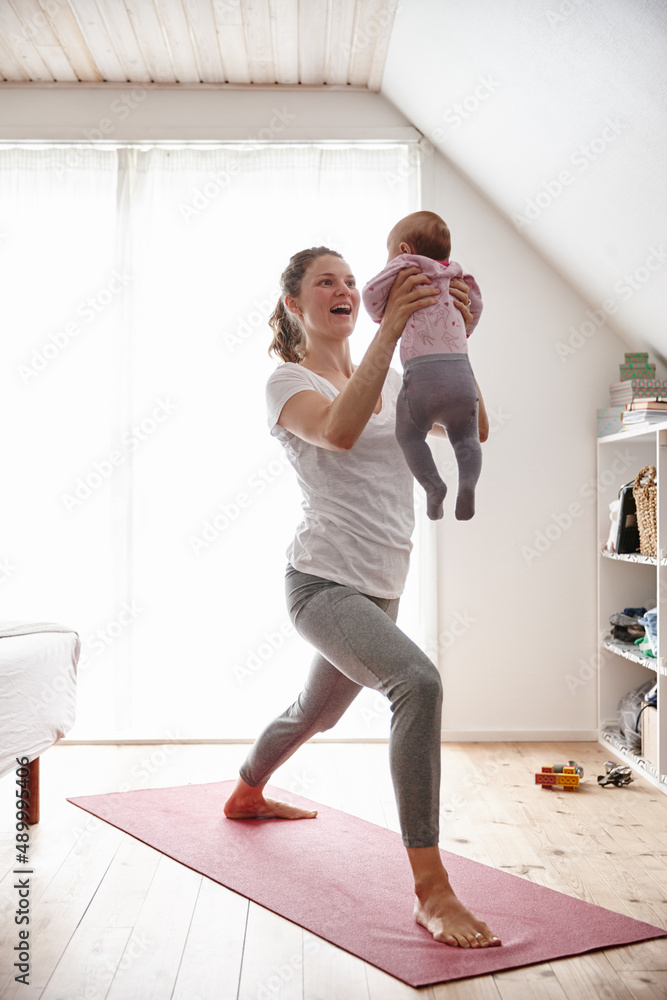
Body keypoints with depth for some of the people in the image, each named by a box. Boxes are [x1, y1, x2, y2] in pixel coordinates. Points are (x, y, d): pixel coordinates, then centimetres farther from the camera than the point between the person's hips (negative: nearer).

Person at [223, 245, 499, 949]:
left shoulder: (391, 381, 14)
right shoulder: (288, 382, -5)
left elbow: (472, 430, 3)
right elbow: (339, 431, -28)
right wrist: (389, 330, -29)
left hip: (379, 588, 8)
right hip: (323, 580, -8)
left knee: (314, 712, 27)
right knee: (417, 682, -32)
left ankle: (246, 794, 56)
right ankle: (431, 892, -26)